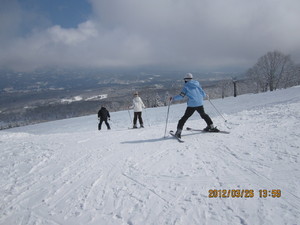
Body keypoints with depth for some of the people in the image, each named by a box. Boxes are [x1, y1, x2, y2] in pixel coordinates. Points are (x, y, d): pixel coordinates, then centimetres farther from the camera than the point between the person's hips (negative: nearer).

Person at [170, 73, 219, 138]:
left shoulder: (186, 86, -2)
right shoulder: (197, 83, 8)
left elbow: (181, 96, -5)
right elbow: (202, 92, 10)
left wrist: (173, 98, 6)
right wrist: (205, 95, 31)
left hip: (191, 105, -4)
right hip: (200, 104, 4)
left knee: (185, 117, -1)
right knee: (203, 114, 25)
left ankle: (179, 130, -9)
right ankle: (211, 126, 33)